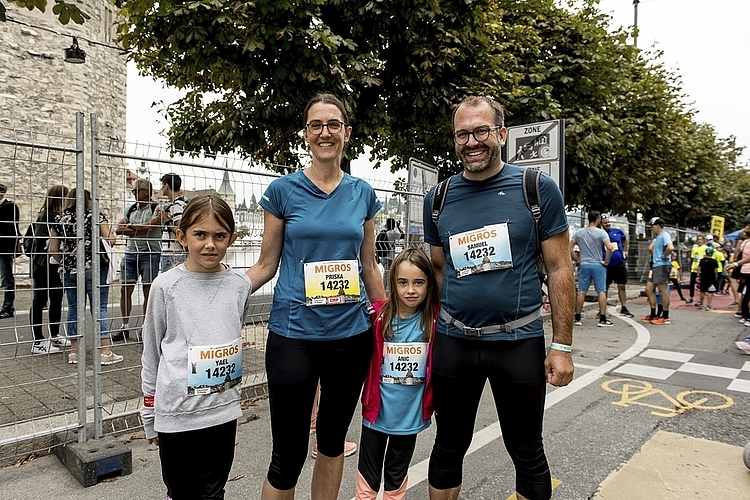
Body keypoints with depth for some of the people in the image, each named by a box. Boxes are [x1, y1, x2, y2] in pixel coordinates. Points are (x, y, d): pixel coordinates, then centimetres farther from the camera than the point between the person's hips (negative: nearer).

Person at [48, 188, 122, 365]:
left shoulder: (59, 219, 6)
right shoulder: (96, 216, -2)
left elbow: (53, 250, 6)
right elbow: (110, 240, -8)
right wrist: (112, 236, 13)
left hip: (69, 270, 4)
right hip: (94, 268, -3)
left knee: (73, 309, 12)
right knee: (99, 308, 0)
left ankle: (74, 352, 18)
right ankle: (106, 352, 1)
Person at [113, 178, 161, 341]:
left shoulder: (156, 209, -3)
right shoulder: (130, 209, 15)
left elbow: (148, 225, -19)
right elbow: (118, 229, 5)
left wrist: (129, 226, -4)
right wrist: (140, 229, -9)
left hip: (149, 253, -6)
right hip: (130, 252, 6)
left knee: (148, 291, 0)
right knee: (125, 289, 5)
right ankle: (125, 327, 15)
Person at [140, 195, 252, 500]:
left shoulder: (240, 285, -4)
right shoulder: (166, 286, -9)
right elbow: (151, 354, 0)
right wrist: (149, 418, 4)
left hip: (223, 412, 2)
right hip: (175, 414, -2)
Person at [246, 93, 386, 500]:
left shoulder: (363, 193, 5)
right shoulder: (283, 190, -3)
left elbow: (368, 267, 11)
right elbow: (266, 264, 1)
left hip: (352, 333, 3)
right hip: (294, 334, -3)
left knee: (333, 439, 19)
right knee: (288, 454, 4)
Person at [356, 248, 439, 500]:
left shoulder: (435, 320, -11)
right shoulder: (378, 317, -13)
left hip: (410, 414, 1)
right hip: (377, 412, -1)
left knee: (397, 476, 23)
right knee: (368, 477, 17)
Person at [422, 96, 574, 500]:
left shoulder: (538, 189, -5)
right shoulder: (438, 199, 3)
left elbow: (559, 269, -4)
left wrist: (562, 346, -6)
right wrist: (436, 332, 9)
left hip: (519, 341, -2)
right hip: (453, 341, 3)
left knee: (527, 454, 16)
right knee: (448, 449, 17)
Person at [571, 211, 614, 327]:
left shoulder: (579, 232, 4)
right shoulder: (601, 232, -7)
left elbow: (570, 248, 3)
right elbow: (609, 248, -19)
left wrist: (577, 260, 8)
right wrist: (606, 262, -8)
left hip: (584, 265, 3)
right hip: (598, 265, -3)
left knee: (581, 292, 6)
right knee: (601, 291, 2)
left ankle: (577, 318, 10)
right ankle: (602, 319, 3)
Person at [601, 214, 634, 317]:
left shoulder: (618, 231, 2)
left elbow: (626, 240, 22)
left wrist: (625, 251, 14)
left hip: (620, 263, 3)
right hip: (606, 265, -2)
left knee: (622, 286, 7)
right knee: (605, 287, 5)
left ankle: (624, 308, 16)